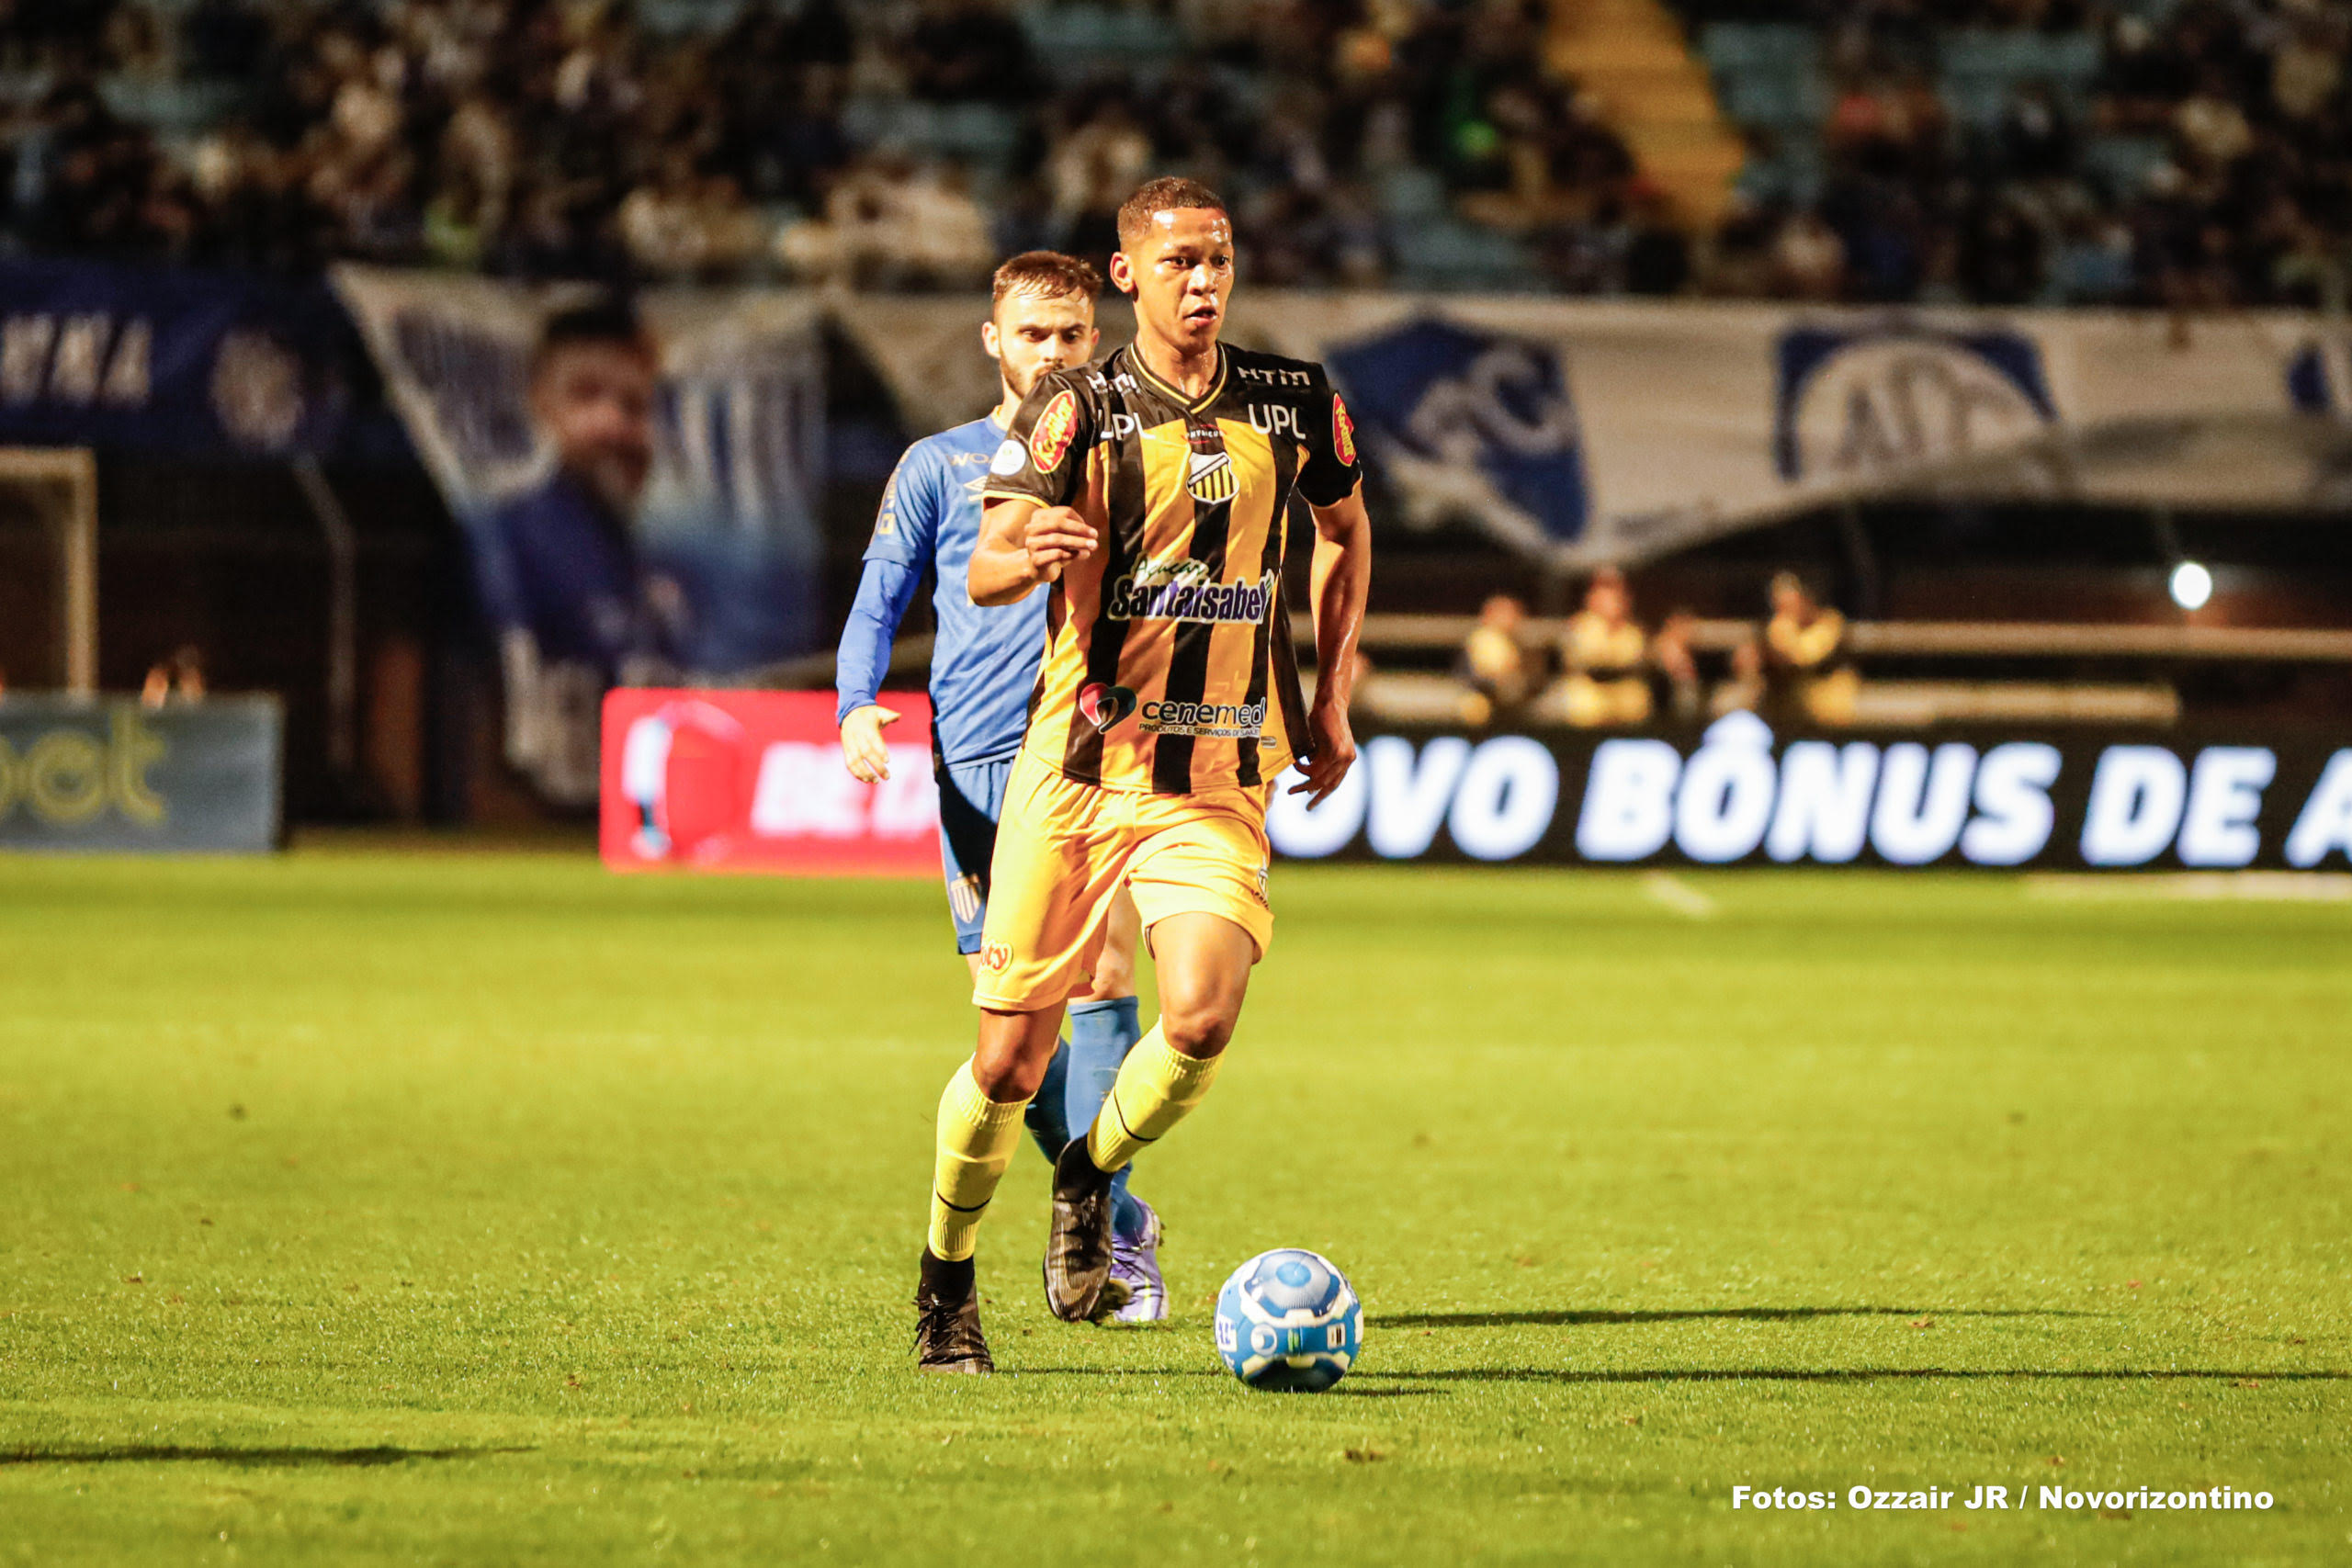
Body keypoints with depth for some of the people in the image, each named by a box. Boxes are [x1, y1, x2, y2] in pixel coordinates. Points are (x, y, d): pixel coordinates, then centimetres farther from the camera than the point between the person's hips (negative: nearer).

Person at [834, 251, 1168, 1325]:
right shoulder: (939, 466, 13)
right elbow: (878, 602, 11)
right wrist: (856, 706, -7)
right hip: (977, 762, 1)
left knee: (1101, 975, -18)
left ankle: (1102, 1223, -16)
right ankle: (1119, 1223, 13)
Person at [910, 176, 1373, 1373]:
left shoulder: (1298, 406, 4)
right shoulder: (1078, 410, -6)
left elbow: (1346, 529, 24)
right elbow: (981, 574, -15)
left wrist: (1331, 700, 17)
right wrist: (1023, 552, -39)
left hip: (1221, 781, 2)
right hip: (1075, 770, -2)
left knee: (1202, 1018, -22)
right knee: (1011, 1060, -1)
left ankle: (1089, 1182, 9)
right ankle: (947, 1284, 24)